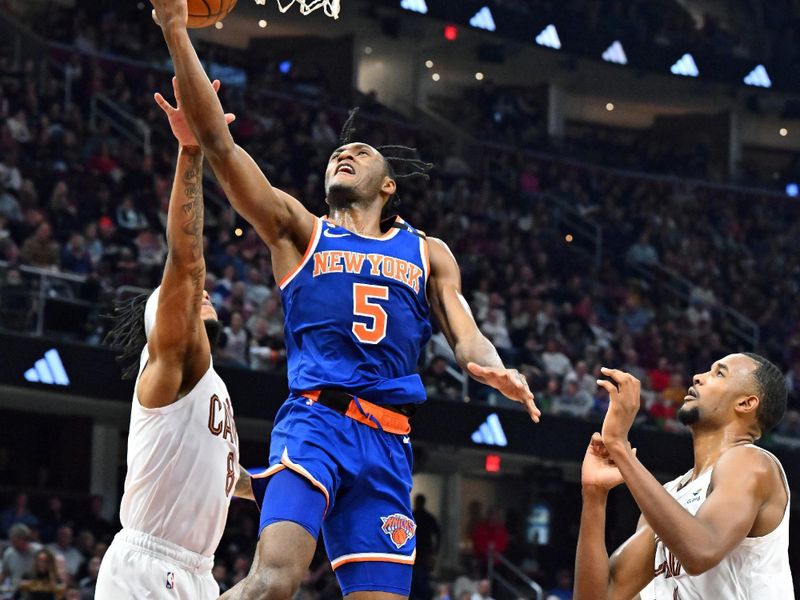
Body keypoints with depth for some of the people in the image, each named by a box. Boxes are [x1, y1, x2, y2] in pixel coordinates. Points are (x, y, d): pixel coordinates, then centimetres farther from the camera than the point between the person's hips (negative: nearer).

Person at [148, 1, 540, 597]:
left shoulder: (429, 253, 22)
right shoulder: (299, 231, 14)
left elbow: (466, 335, 10)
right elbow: (219, 142, 4)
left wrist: (495, 370, -16)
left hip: (387, 442, 3)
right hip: (314, 419, -3)